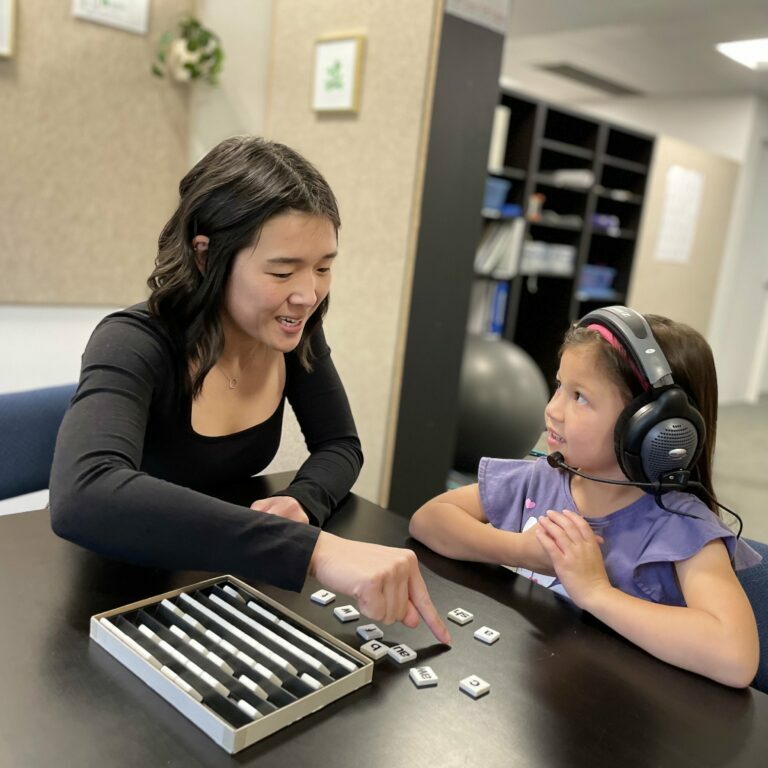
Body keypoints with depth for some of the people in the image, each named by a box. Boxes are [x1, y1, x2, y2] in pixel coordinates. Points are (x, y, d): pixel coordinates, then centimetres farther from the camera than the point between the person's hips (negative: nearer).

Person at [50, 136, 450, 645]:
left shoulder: (295, 335, -8)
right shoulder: (135, 345, -24)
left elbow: (340, 447, 2)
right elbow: (82, 498, -40)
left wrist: (302, 503, -20)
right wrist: (310, 547, -47)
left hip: (222, 585, 4)